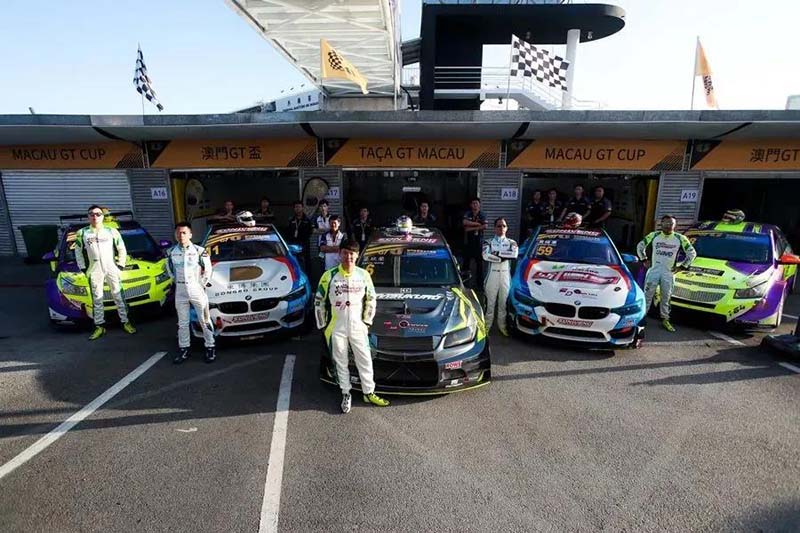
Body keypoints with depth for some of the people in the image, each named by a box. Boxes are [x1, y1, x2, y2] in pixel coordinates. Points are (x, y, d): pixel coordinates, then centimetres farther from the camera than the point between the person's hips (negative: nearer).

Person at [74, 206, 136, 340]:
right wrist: (83, 268, 6)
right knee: (97, 299, 6)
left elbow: (122, 249, 9)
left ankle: (125, 322, 11)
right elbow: (78, 252, 12)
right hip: (94, 271, 1)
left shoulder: (111, 231, 4)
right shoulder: (82, 233, 5)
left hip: (111, 269, -1)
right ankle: (100, 326, 12)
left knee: (118, 296, 4)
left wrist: (120, 265, 3)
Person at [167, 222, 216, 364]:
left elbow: (208, 270, -1)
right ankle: (184, 349, 23)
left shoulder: (199, 251, -10)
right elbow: (169, 269, 16)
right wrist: (177, 281, 11)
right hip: (180, 291, 3)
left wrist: (203, 284, -1)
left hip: (197, 290, -3)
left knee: (204, 320, 5)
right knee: (182, 322, 11)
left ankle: (210, 347, 15)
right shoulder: (171, 252, 0)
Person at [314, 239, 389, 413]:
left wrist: (367, 322, 5)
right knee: (341, 363, 12)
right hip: (336, 329, -1)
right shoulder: (329, 276, -10)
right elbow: (319, 302, -3)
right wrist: (322, 325, -2)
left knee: (365, 361, 10)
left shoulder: (363, 275, -4)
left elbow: (371, 299, 7)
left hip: (358, 327, 2)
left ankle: (369, 393, 28)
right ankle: (346, 394, 29)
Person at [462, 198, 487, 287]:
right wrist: (477, 224, -13)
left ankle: (479, 281, 12)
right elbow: (465, 222, -14)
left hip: (478, 241, -2)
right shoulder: (467, 214, 5)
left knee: (479, 261, 3)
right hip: (468, 241, 2)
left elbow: (484, 226, -13)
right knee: (466, 260, 8)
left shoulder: (482, 215, 1)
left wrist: (471, 228, -13)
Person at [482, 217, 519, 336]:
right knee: (490, 302, 3)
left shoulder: (512, 243, 11)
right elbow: (486, 256, -13)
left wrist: (497, 253, -12)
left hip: (506, 275, 1)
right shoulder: (488, 242, 6)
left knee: (503, 302, 7)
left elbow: (514, 254, -11)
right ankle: (487, 325, 13)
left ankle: (502, 325, 20)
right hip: (492, 274, -1)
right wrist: (503, 257, -12)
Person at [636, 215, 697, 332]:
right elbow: (640, 246, 11)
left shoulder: (680, 238, 1)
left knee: (666, 297, 7)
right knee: (647, 295, 1)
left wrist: (682, 266, 3)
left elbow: (692, 253, 8)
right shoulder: (654, 235, 1)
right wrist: (644, 260, 5)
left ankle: (665, 320, 16)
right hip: (654, 270, -1)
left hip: (669, 273, 1)